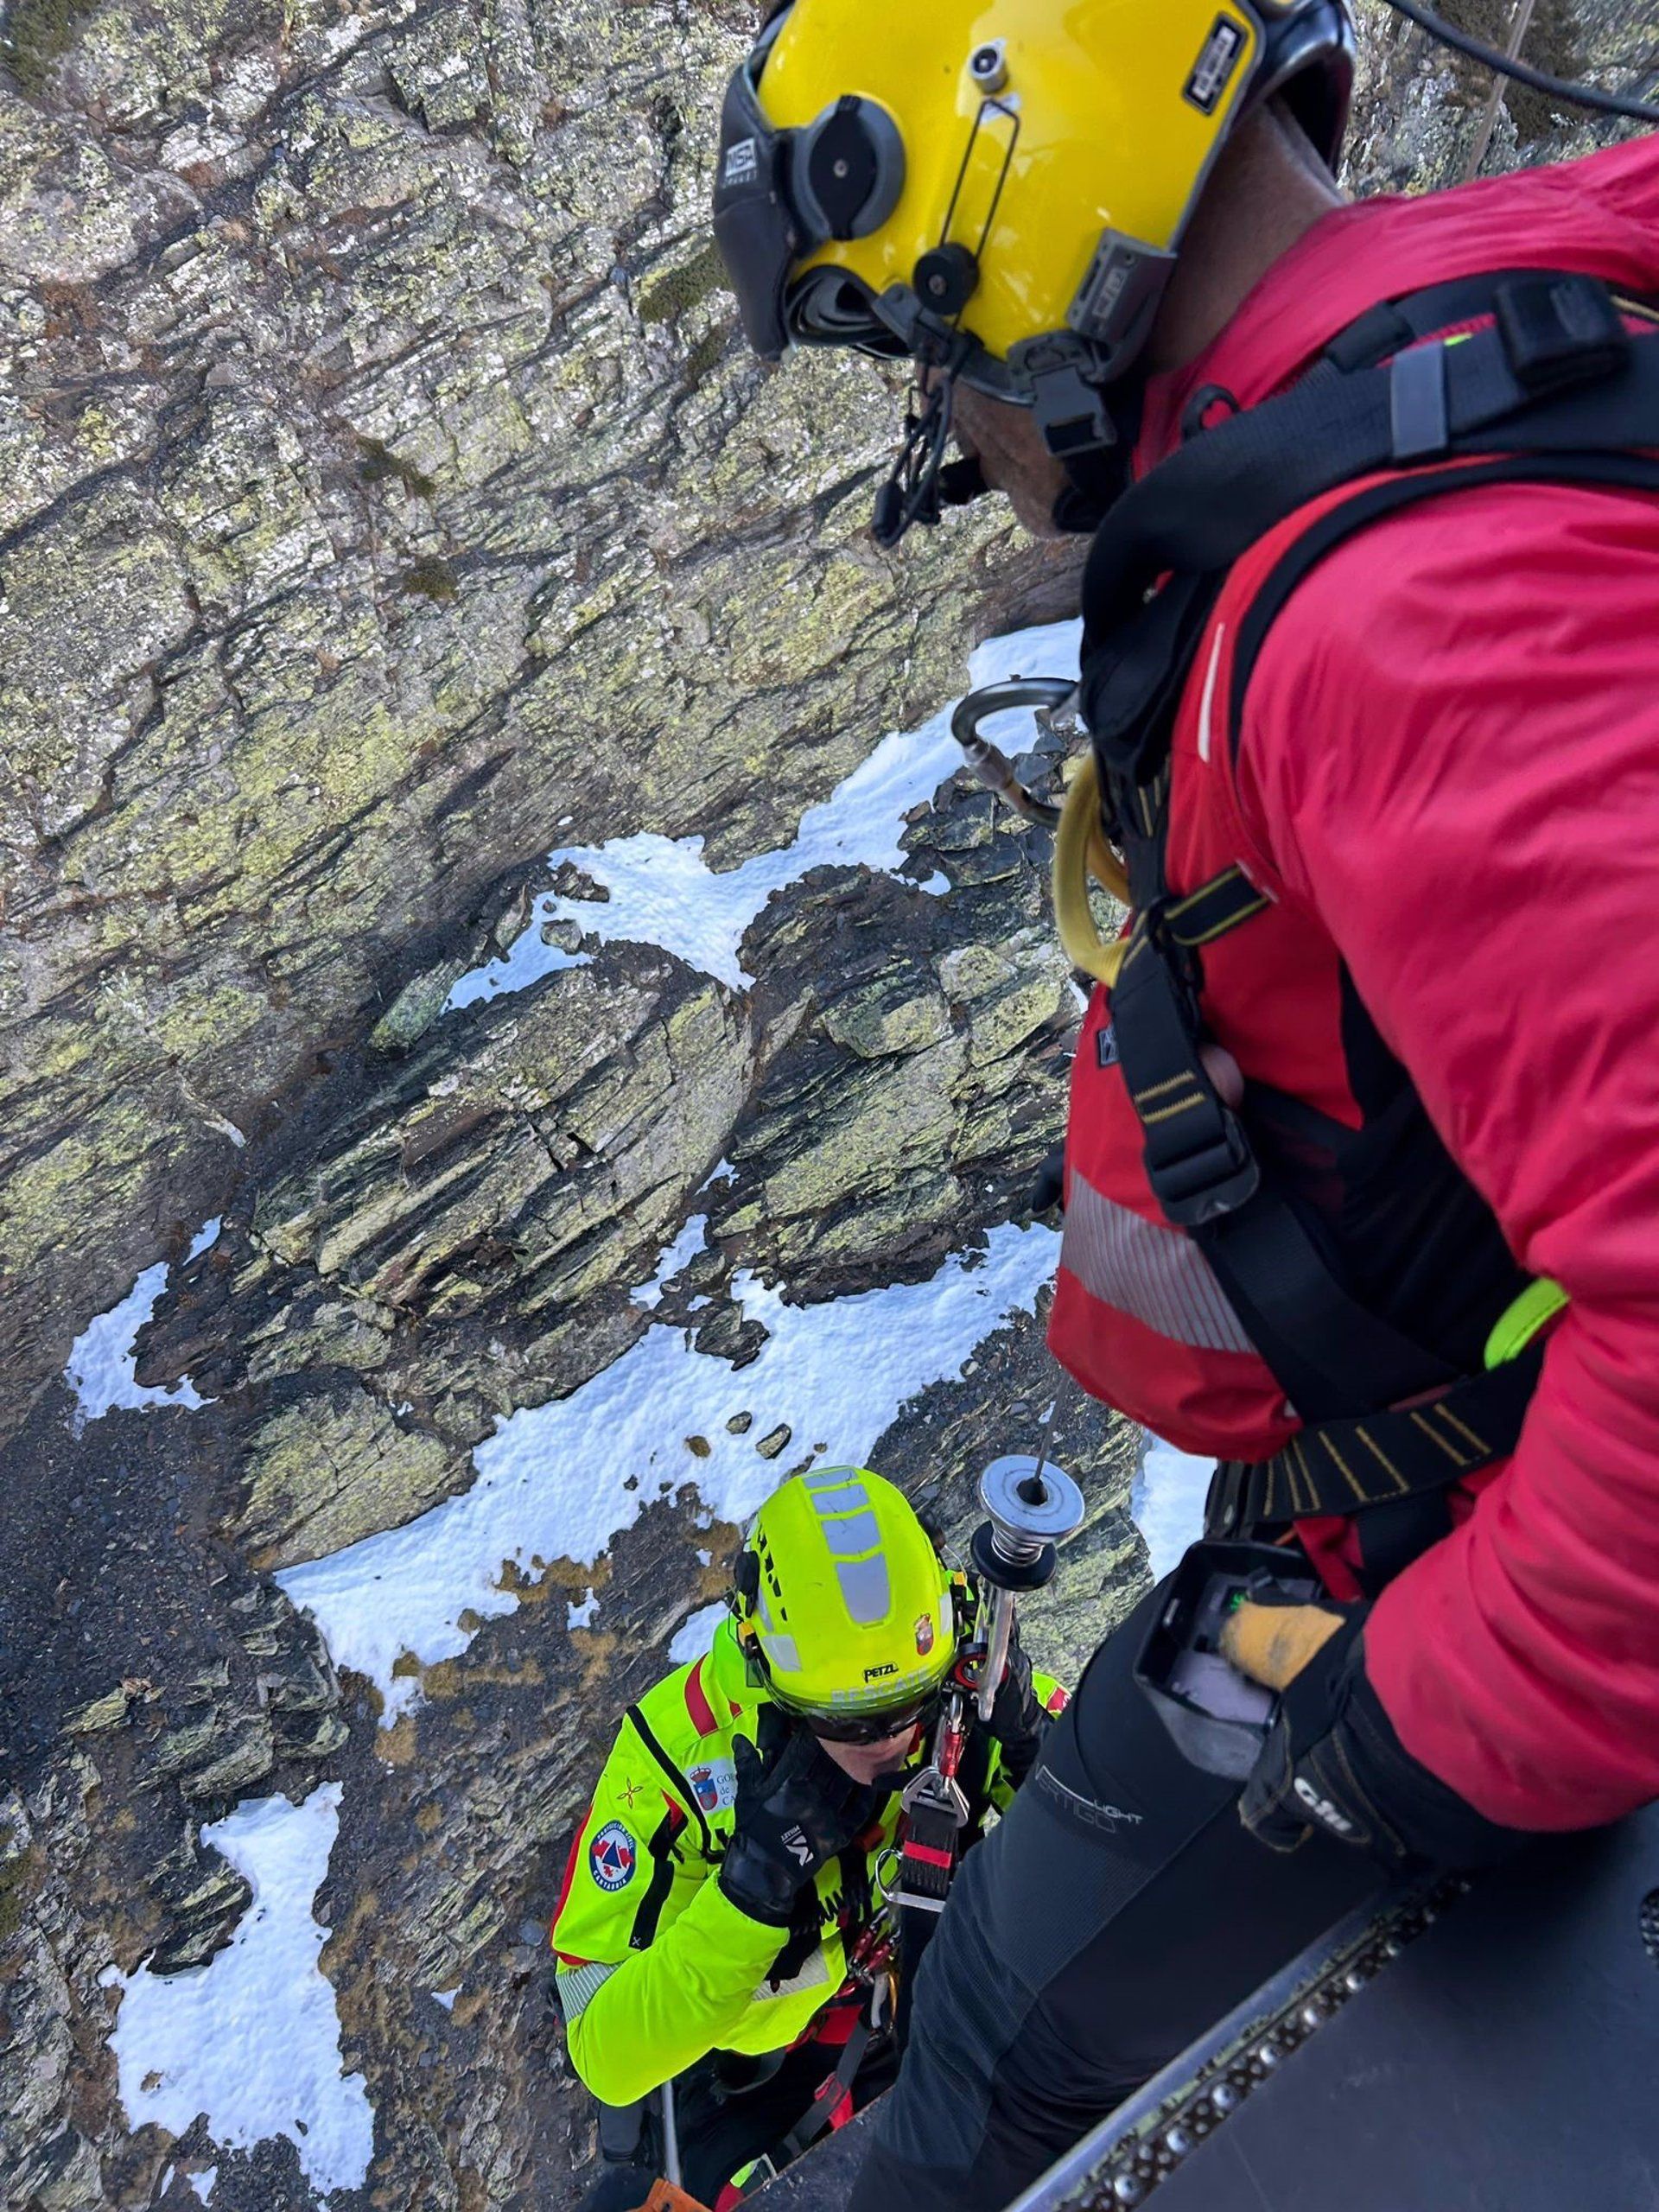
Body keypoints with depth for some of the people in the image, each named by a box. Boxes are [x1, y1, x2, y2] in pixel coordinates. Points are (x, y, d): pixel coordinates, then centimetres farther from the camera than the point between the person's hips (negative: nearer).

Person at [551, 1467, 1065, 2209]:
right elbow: (607, 2061, -29)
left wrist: (1035, 1751, -31)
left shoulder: (968, 1689, -21)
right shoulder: (676, 1750, -28)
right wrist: (755, 1880, -41)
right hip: (746, 2074, -2)